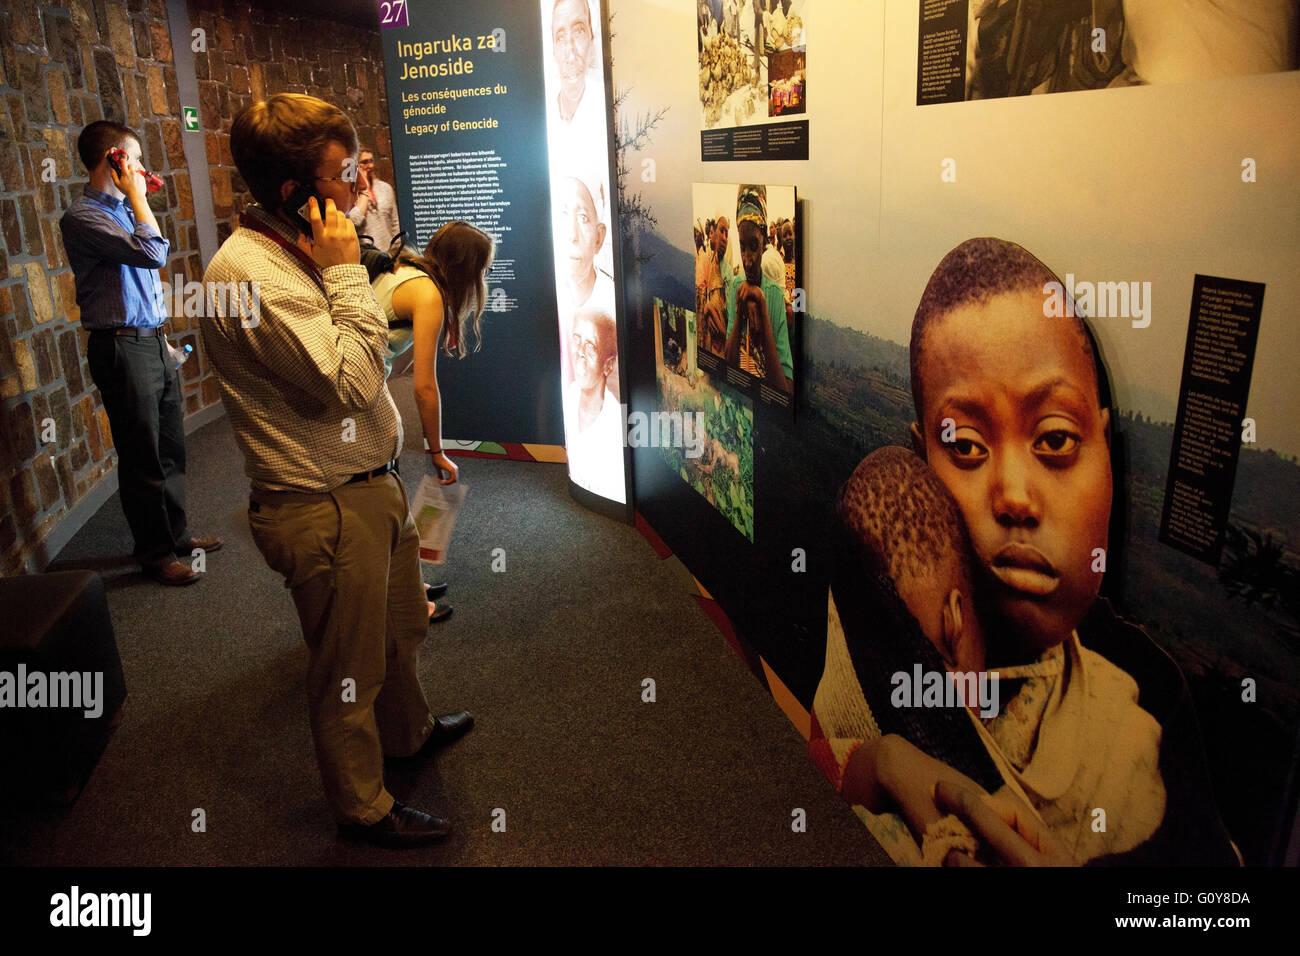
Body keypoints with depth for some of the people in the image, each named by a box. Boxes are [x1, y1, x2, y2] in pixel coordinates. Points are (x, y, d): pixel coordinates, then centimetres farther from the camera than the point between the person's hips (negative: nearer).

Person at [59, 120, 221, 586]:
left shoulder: (121, 211, 14)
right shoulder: (83, 217, -13)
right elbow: (153, 253, -26)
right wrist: (137, 196, -14)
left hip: (153, 341, 8)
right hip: (122, 348, -8)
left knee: (171, 448, 16)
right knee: (143, 459, 2)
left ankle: (176, 533, 31)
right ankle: (155, 554, 15)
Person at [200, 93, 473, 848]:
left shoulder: (298, 253, 9)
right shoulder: (247, 271, -23)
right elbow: (350, 382, -26)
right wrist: (346, 273, -21)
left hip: (373, 484, 10)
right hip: (325, 508, -10)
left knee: (402, 627, 27)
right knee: (349, 671, 10)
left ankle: (411, 731, 53)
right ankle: (363, 806, 32)